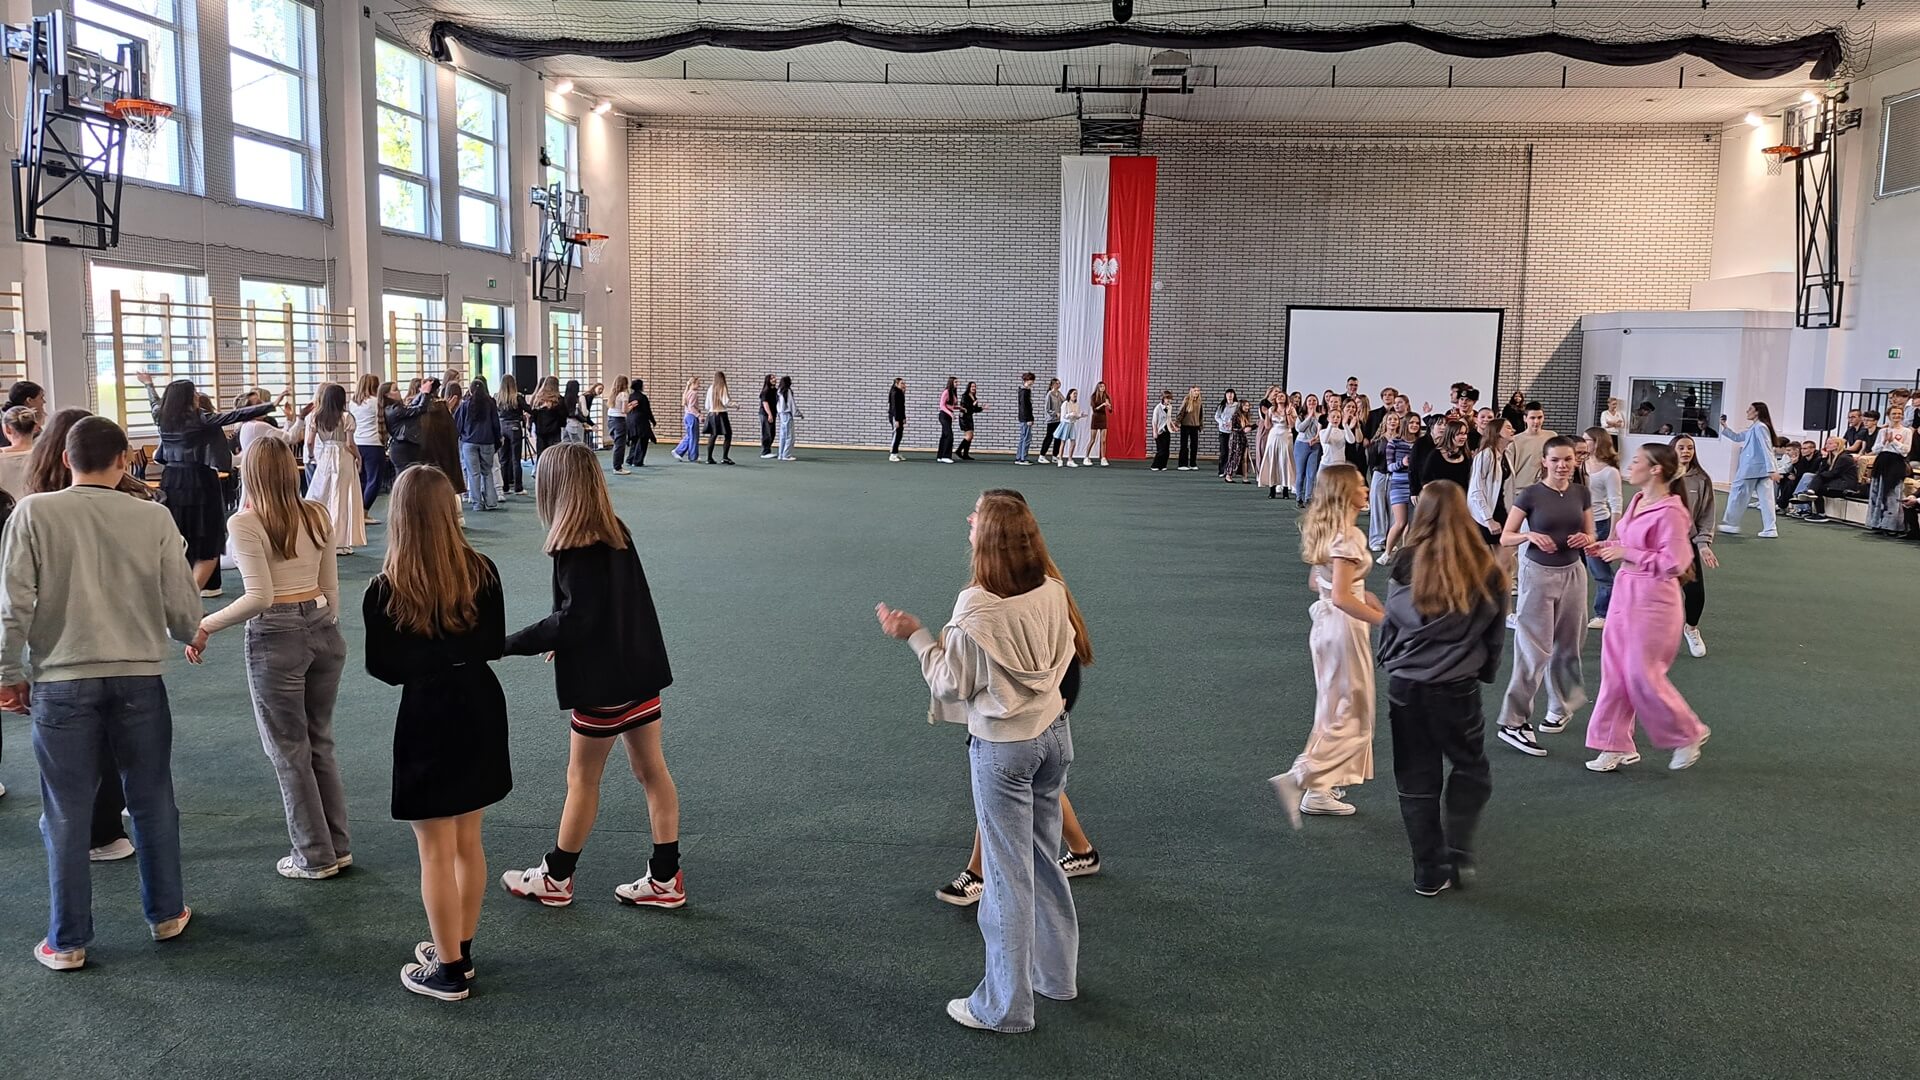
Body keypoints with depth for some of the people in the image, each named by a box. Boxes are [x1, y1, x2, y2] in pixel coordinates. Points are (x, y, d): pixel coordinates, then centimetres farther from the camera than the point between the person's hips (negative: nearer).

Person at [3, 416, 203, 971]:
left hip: (62, 681, 0)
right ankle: (166, 912, 29)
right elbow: (184, 610, -2)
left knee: (67, 815, 9)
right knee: (152, 801, 16)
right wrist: (187, 635, 20)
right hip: (139, 677, 1)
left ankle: (67, 941, 18)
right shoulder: (153, 518, -4)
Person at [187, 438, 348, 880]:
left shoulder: (245, 523, -12)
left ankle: (315, 856, 19)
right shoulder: (318, 515, 4)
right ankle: (338, 846, 25)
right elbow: (331, 587, 9)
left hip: (276, 638, -5)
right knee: (320, 743, 18)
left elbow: (259, 597, -19)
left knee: (289, 751, 9)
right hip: (323, 629, 6)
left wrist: (204, 627, -10)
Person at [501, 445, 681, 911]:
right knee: (652, 770, 11)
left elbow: (574, 620, -23)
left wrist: (510, 643, -17)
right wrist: (563, 639, 20)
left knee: (582, 779, 8)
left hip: (603, 681, -8)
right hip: (638, 669, 8)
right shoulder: (616, 534, 5)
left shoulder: (578, 551, -21)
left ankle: (555, 879, 25)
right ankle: (665, 879, 20)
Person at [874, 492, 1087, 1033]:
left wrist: (915, 635, -3)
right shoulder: (1054, 593, -5)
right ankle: (1057, 973, 37)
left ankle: (1005, 1005, 17)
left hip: (1002, 748, -6)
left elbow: (951, 686, -12)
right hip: (1054, 734, 6)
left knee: (1009, 875, 4)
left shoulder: (977, 609, -22)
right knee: (1044, 861, 22)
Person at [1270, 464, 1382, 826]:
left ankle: (1321, 788, 25)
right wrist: (1384, 620, -25)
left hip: (1325, 621, 9)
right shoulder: (1349, 537, -21)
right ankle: (1298, 779, -5)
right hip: (1344, 625, -9)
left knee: (1334, 707, 18)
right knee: (1349, 711, 1)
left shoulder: (1326, 530, 7)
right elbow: (1342, 598, -27)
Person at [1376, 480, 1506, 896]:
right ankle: (1458, 854, 8)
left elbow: (1391, 620, 2)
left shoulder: (1406, 562, -5)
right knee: (1471, 771, 20)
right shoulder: (1485, 569, -4)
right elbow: (1495, 631, 6)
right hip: (1457, 686, -1)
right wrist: (1484, 670, 21)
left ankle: (1429, 873, 16)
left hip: (1405, 685, 1)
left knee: (1417, 780, 11)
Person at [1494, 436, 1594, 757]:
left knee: (1567, 647, 13)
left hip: (1572, 574, 5)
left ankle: (1561, 707, 35)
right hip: (1538, 574, -5)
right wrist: (1531, 535, -24)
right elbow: (1505, 538, -5)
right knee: (1534, 650, -7)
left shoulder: (1582, 493, 4)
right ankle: (1513, 722, -3)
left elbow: (1590, 536, 13)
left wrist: (1584, 539, -10)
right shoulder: (1530, 494, -9)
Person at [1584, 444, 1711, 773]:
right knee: (1615, 672, 10)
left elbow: (1673, 564, -22)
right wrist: (1605, 547, 5)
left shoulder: (1670, 512, -19)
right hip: (1625, 593, 9)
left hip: (1653, 600, -9)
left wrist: (1627, 554, -20)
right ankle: (1616, 746, 19)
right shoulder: (1638, 501, 7)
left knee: (1643, 675, -2)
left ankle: (1689, 735, 21)